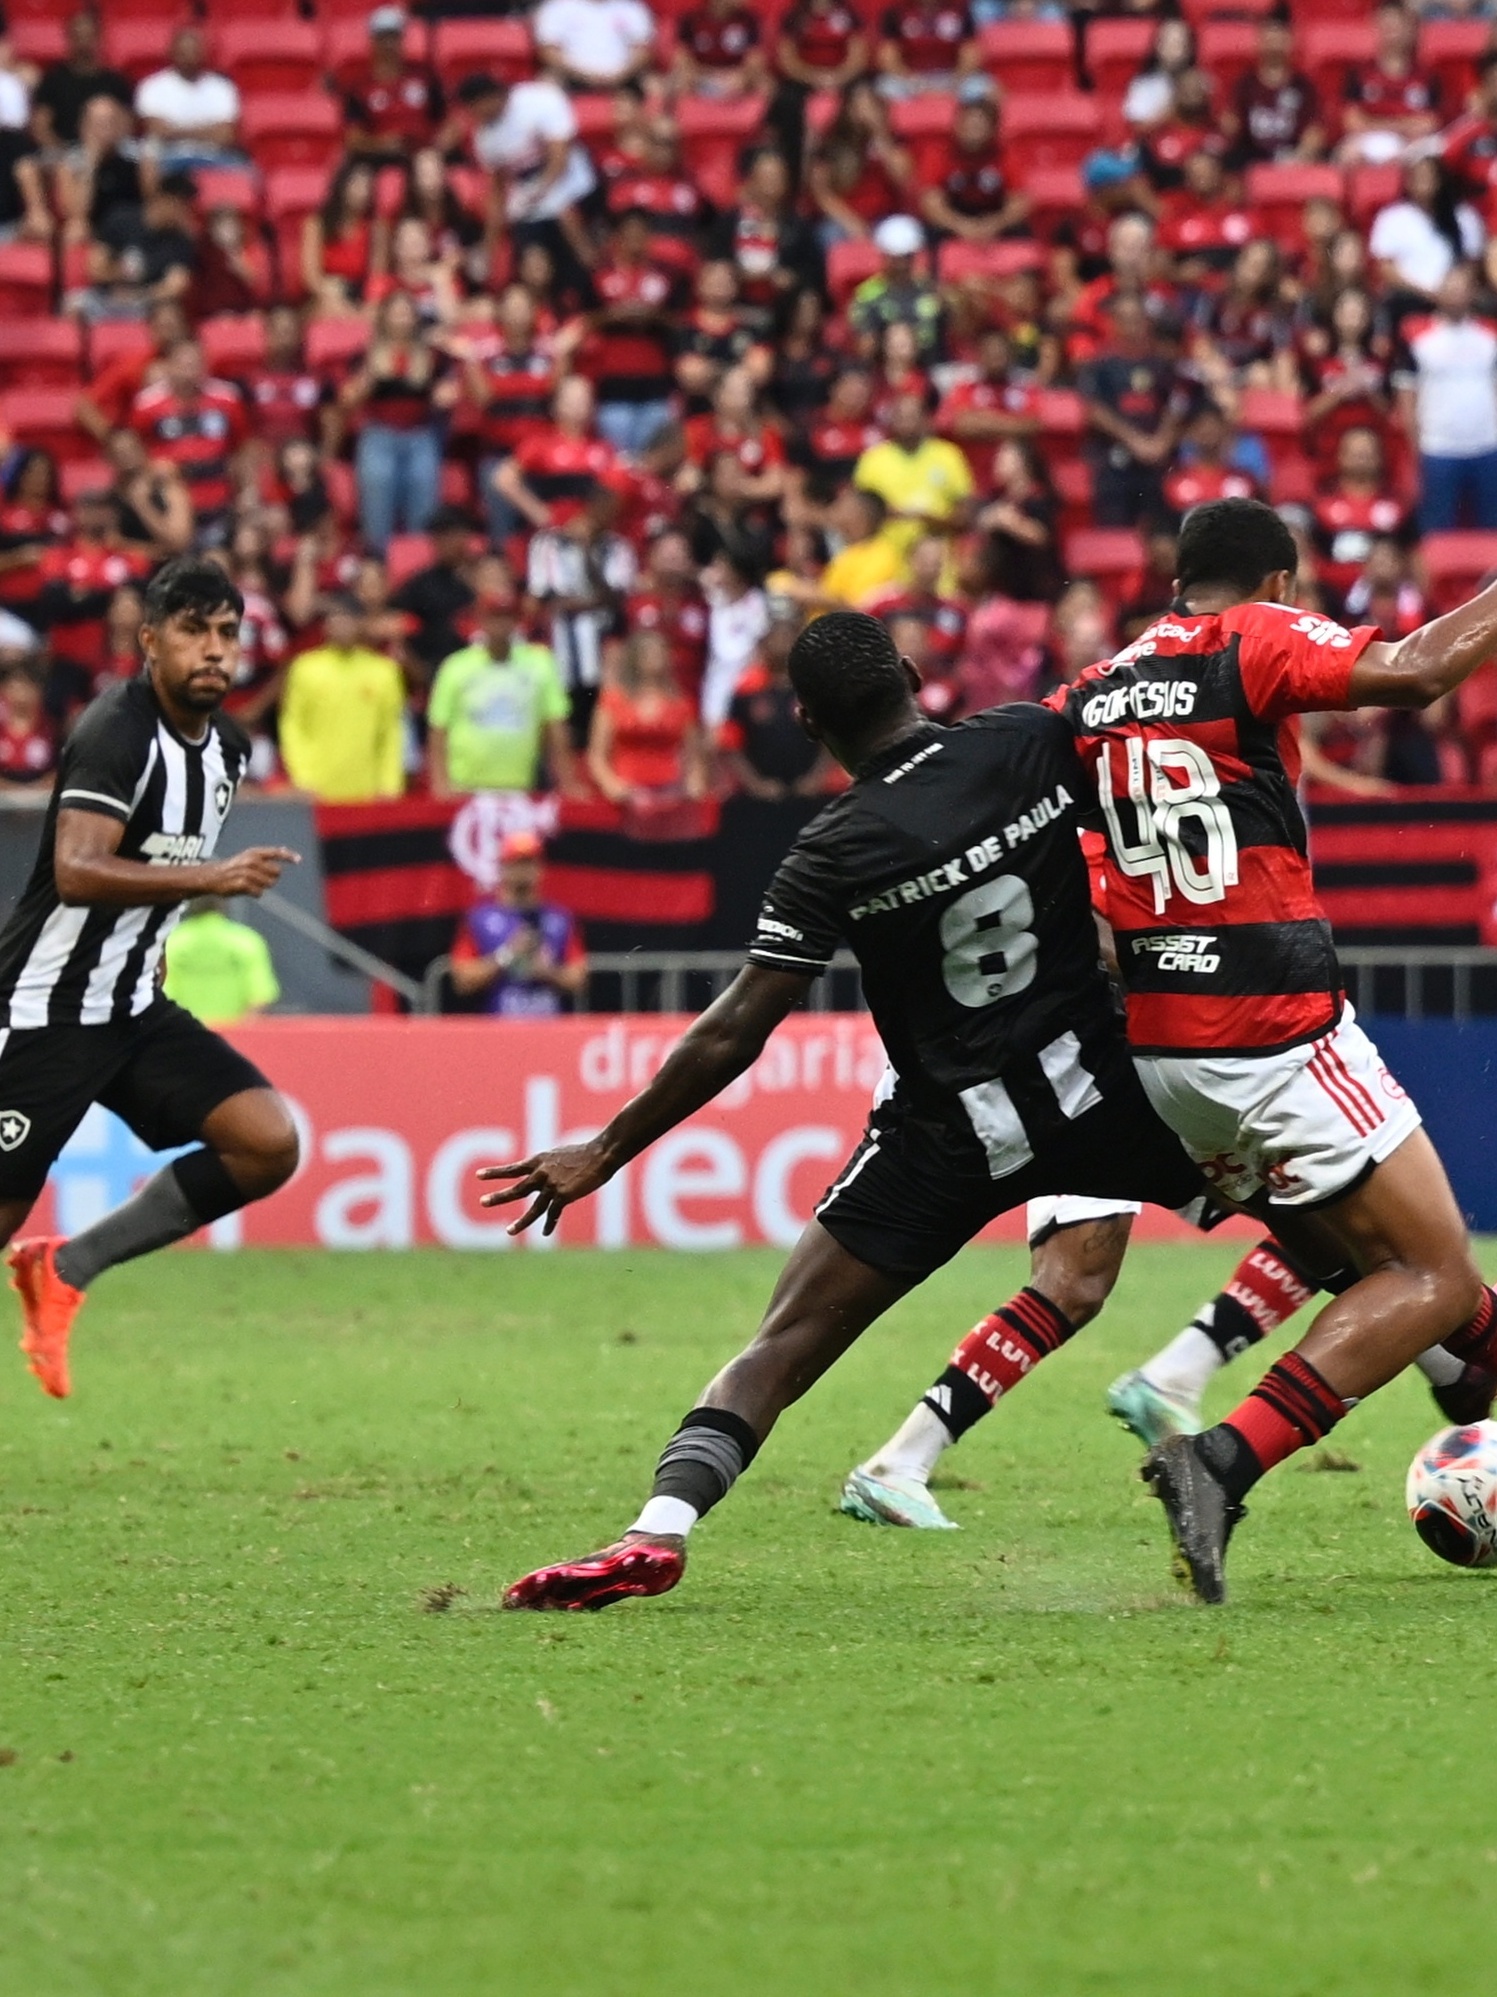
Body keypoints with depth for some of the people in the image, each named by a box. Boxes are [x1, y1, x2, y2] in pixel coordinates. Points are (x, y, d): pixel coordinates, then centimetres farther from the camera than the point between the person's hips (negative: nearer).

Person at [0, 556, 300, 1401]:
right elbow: (77, 873, -31)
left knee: (269, 1143, -10)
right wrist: (210, 878, -38)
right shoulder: (117, 731, -18)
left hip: (134, 1011, 8)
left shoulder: (228, 746, 8)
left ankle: (69, 1267, 0)